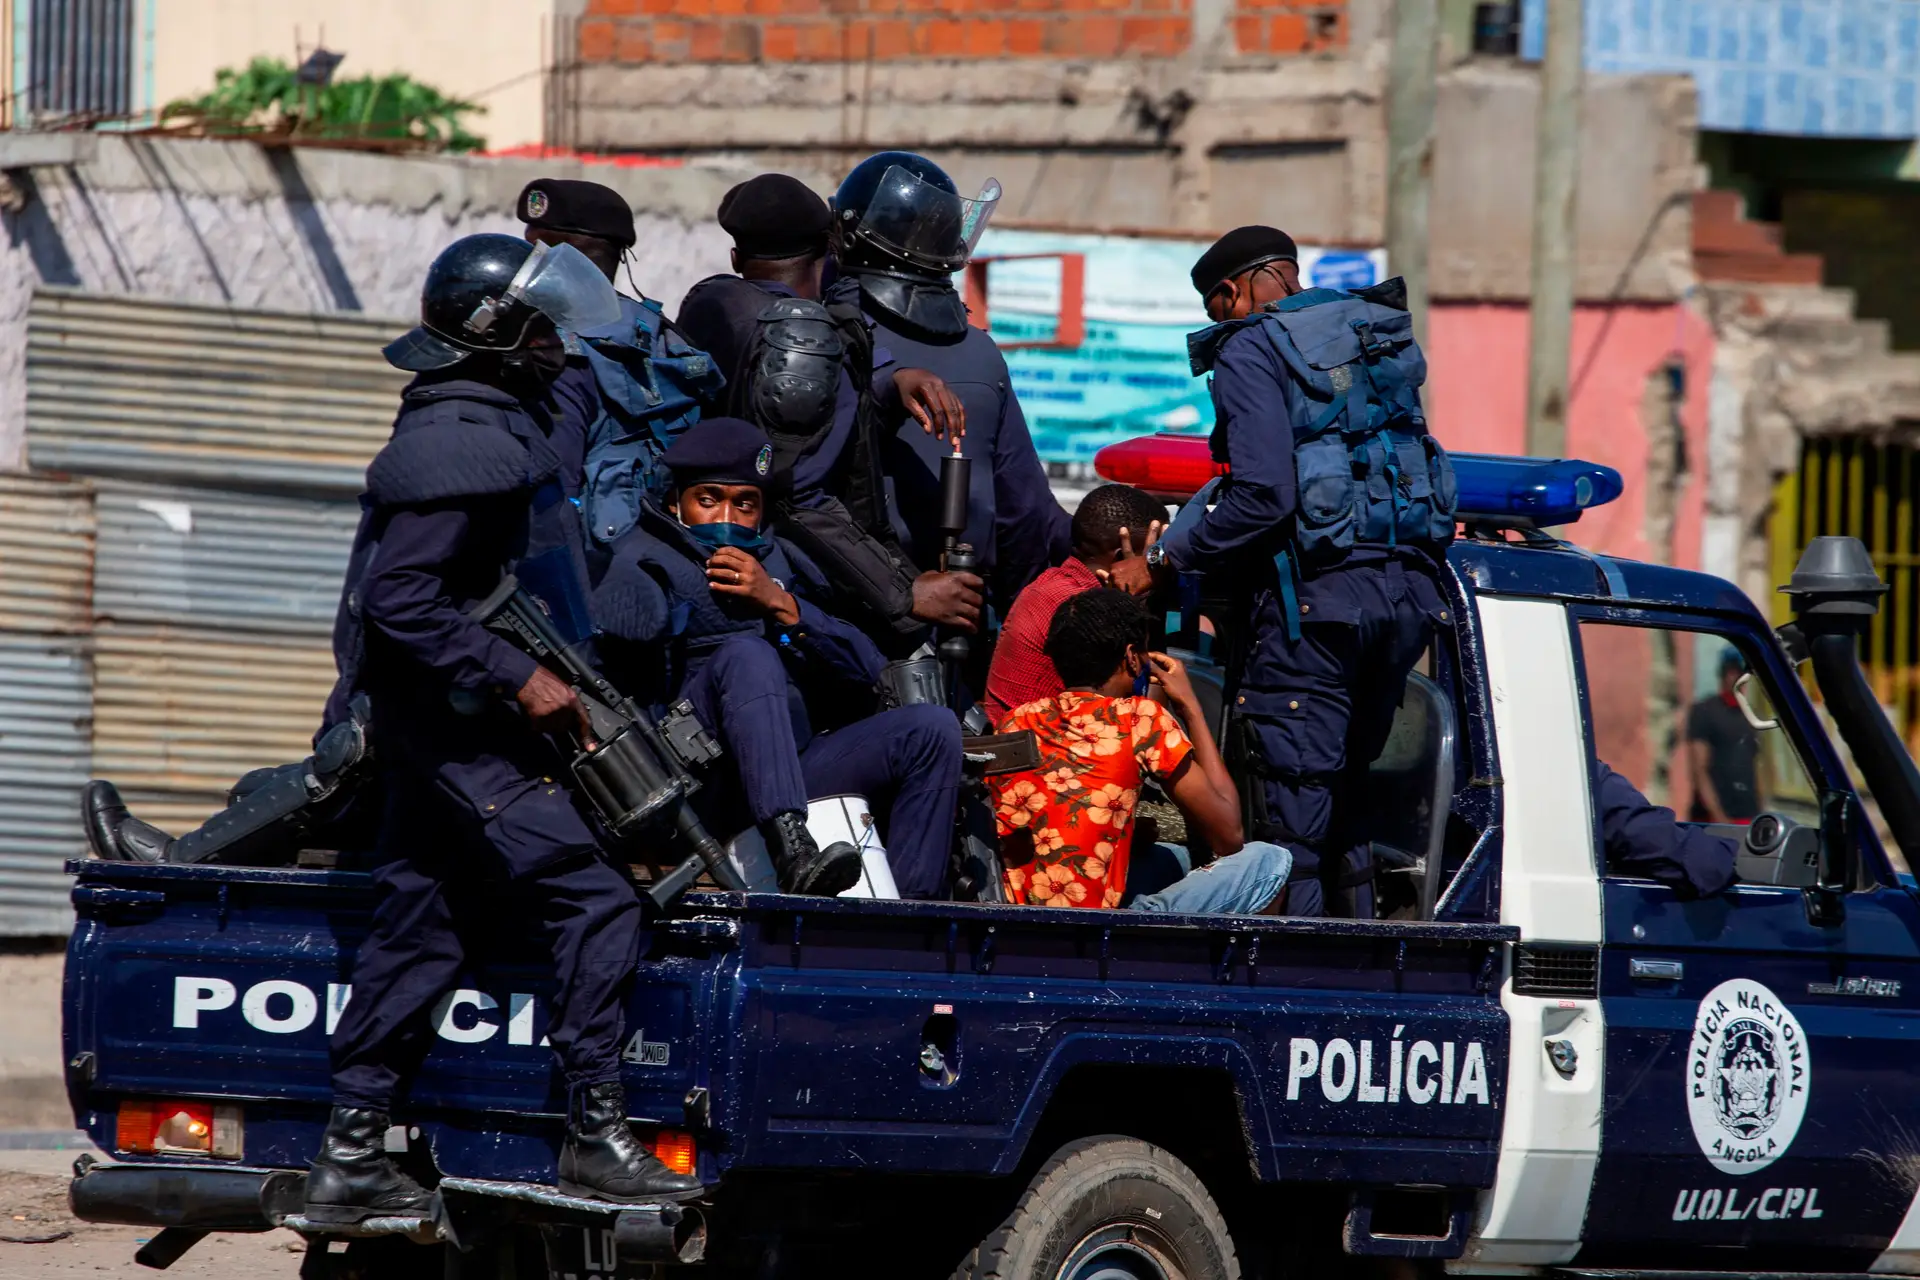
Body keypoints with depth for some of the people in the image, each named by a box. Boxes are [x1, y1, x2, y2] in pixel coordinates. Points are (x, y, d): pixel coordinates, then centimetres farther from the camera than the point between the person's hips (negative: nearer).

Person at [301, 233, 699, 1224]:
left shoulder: (513, 424, 13)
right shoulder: (459, 445, -19)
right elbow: (401, 601, -24)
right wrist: (521, 680, -23)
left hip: (459, 722, 10)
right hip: (457, 724, -10)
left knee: (418, 926, 11)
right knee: (592, 901, -12)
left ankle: (349, 1154, 15)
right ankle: (597, 1140, -10)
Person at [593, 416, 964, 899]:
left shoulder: (778, 562, 26)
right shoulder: (647, 561, 11)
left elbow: (867, 669, 11)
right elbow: (617, 624, -14)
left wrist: (781, 605, 3)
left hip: (794, 768, 5)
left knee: (931, 729, -13)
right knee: (746, 656, -32)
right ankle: (791, 852, -52)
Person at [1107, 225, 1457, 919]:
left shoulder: (1251, 349, -4)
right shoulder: (1384, 335, 18)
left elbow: (1263, 496, -16)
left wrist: (1161, 559, -6)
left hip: (1316, 596, -7)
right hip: (1410, 589, 7)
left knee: (1294, 811, -4)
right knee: (1348, 790, 17)